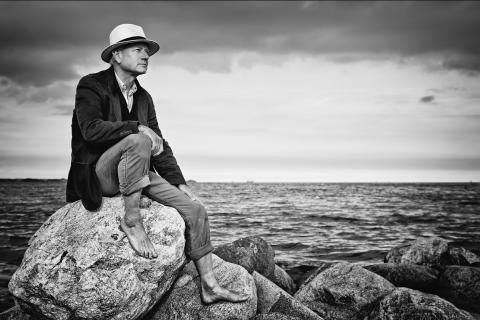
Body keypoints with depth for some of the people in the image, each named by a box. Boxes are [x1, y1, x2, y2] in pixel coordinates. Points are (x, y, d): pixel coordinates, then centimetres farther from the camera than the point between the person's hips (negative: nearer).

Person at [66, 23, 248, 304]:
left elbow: (160, 144, 14)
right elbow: (91, 129, -22)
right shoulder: (91, 86, -5)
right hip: (97, 174, -6)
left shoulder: (144, 97, 14)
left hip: (135, 174, 7)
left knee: (195, 209, -7)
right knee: (137, 141, -36)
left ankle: (209, 286, -1)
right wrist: (138, 128, -23)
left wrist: (180, 183, 6)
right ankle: (132, 221, -26)